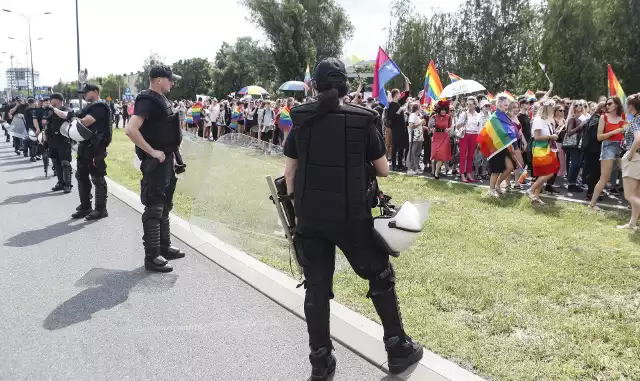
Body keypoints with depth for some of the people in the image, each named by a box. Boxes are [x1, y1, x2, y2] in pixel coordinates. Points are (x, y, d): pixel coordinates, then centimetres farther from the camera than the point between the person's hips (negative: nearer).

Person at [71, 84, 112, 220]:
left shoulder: (100, 106, -11)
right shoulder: (90, 107, 20)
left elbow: (85, 122, -20)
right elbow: (79, 121, 18)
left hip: (95, 147, -10)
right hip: (85, 146, 10)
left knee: (98, 179, -4)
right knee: (81, 177, 13)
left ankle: (101, 209, 3)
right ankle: (85, 207, 23)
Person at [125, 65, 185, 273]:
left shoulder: (161, 100, 13)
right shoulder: (147, 100, -17)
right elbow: (130, 130, -29)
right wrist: (152, 152, -24)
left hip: (166, 161, 10)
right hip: (155, 162, -10)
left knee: (165, 206, 17)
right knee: (154, 209, -5)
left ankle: (164, 247, 29)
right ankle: (152, 257, 2)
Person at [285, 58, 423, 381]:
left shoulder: (301, 119, 1)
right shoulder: (362, 120, -5)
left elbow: (289, 172, 2)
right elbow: (383, 170, 1)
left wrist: (296, 207, 11)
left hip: (309, 218, 2)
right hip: (351, 218, -2)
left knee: (316, 287, 12)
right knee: (381, 278, 15)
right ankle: (398, 349, 24)